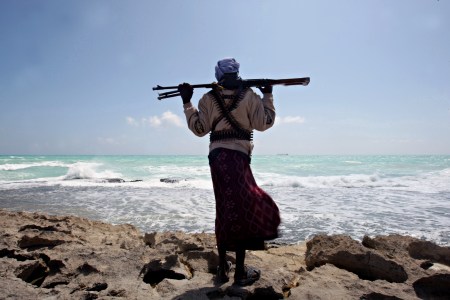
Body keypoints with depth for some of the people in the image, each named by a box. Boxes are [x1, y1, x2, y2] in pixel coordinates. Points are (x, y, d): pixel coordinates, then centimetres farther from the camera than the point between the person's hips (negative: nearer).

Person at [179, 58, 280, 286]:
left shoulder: (208, 98, 6)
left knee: (225, 210, 12)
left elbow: (199, 129, 7)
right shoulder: (248, 96, 1)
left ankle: (223, 268, 20)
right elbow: (264, 123, 2)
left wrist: (187, 102, 15)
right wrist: (268, 95, 13)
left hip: (217, 155, 4)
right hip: (238, 156, -4)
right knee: (242, 208, 2)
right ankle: (240, 272, 7)